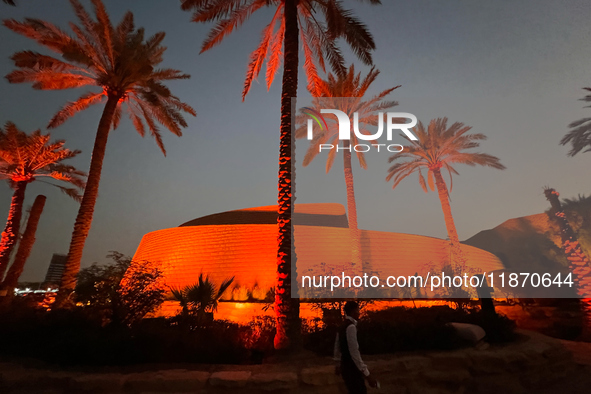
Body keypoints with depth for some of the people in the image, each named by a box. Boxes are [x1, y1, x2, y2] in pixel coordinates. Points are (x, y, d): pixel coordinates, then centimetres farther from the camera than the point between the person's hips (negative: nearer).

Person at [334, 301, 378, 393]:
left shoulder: (343, 326, 8)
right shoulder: (351, 327, -21)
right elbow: (354, 352, -27)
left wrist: (338, 364, 30)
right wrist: (367, 375, -26)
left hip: (345, 366, 9)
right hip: (352, 368, -9)